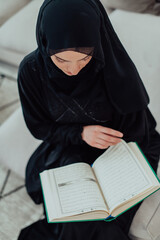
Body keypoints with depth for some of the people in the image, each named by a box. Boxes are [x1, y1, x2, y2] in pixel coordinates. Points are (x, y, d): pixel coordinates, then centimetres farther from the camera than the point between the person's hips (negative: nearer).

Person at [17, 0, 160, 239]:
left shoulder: (114, 65, -24)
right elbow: (38, 126, -6)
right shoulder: (31, 70, -21)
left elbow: (136, 132, -12)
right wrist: (80, 132, -23)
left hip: (116, 147, -1)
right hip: (67, 150, 1)